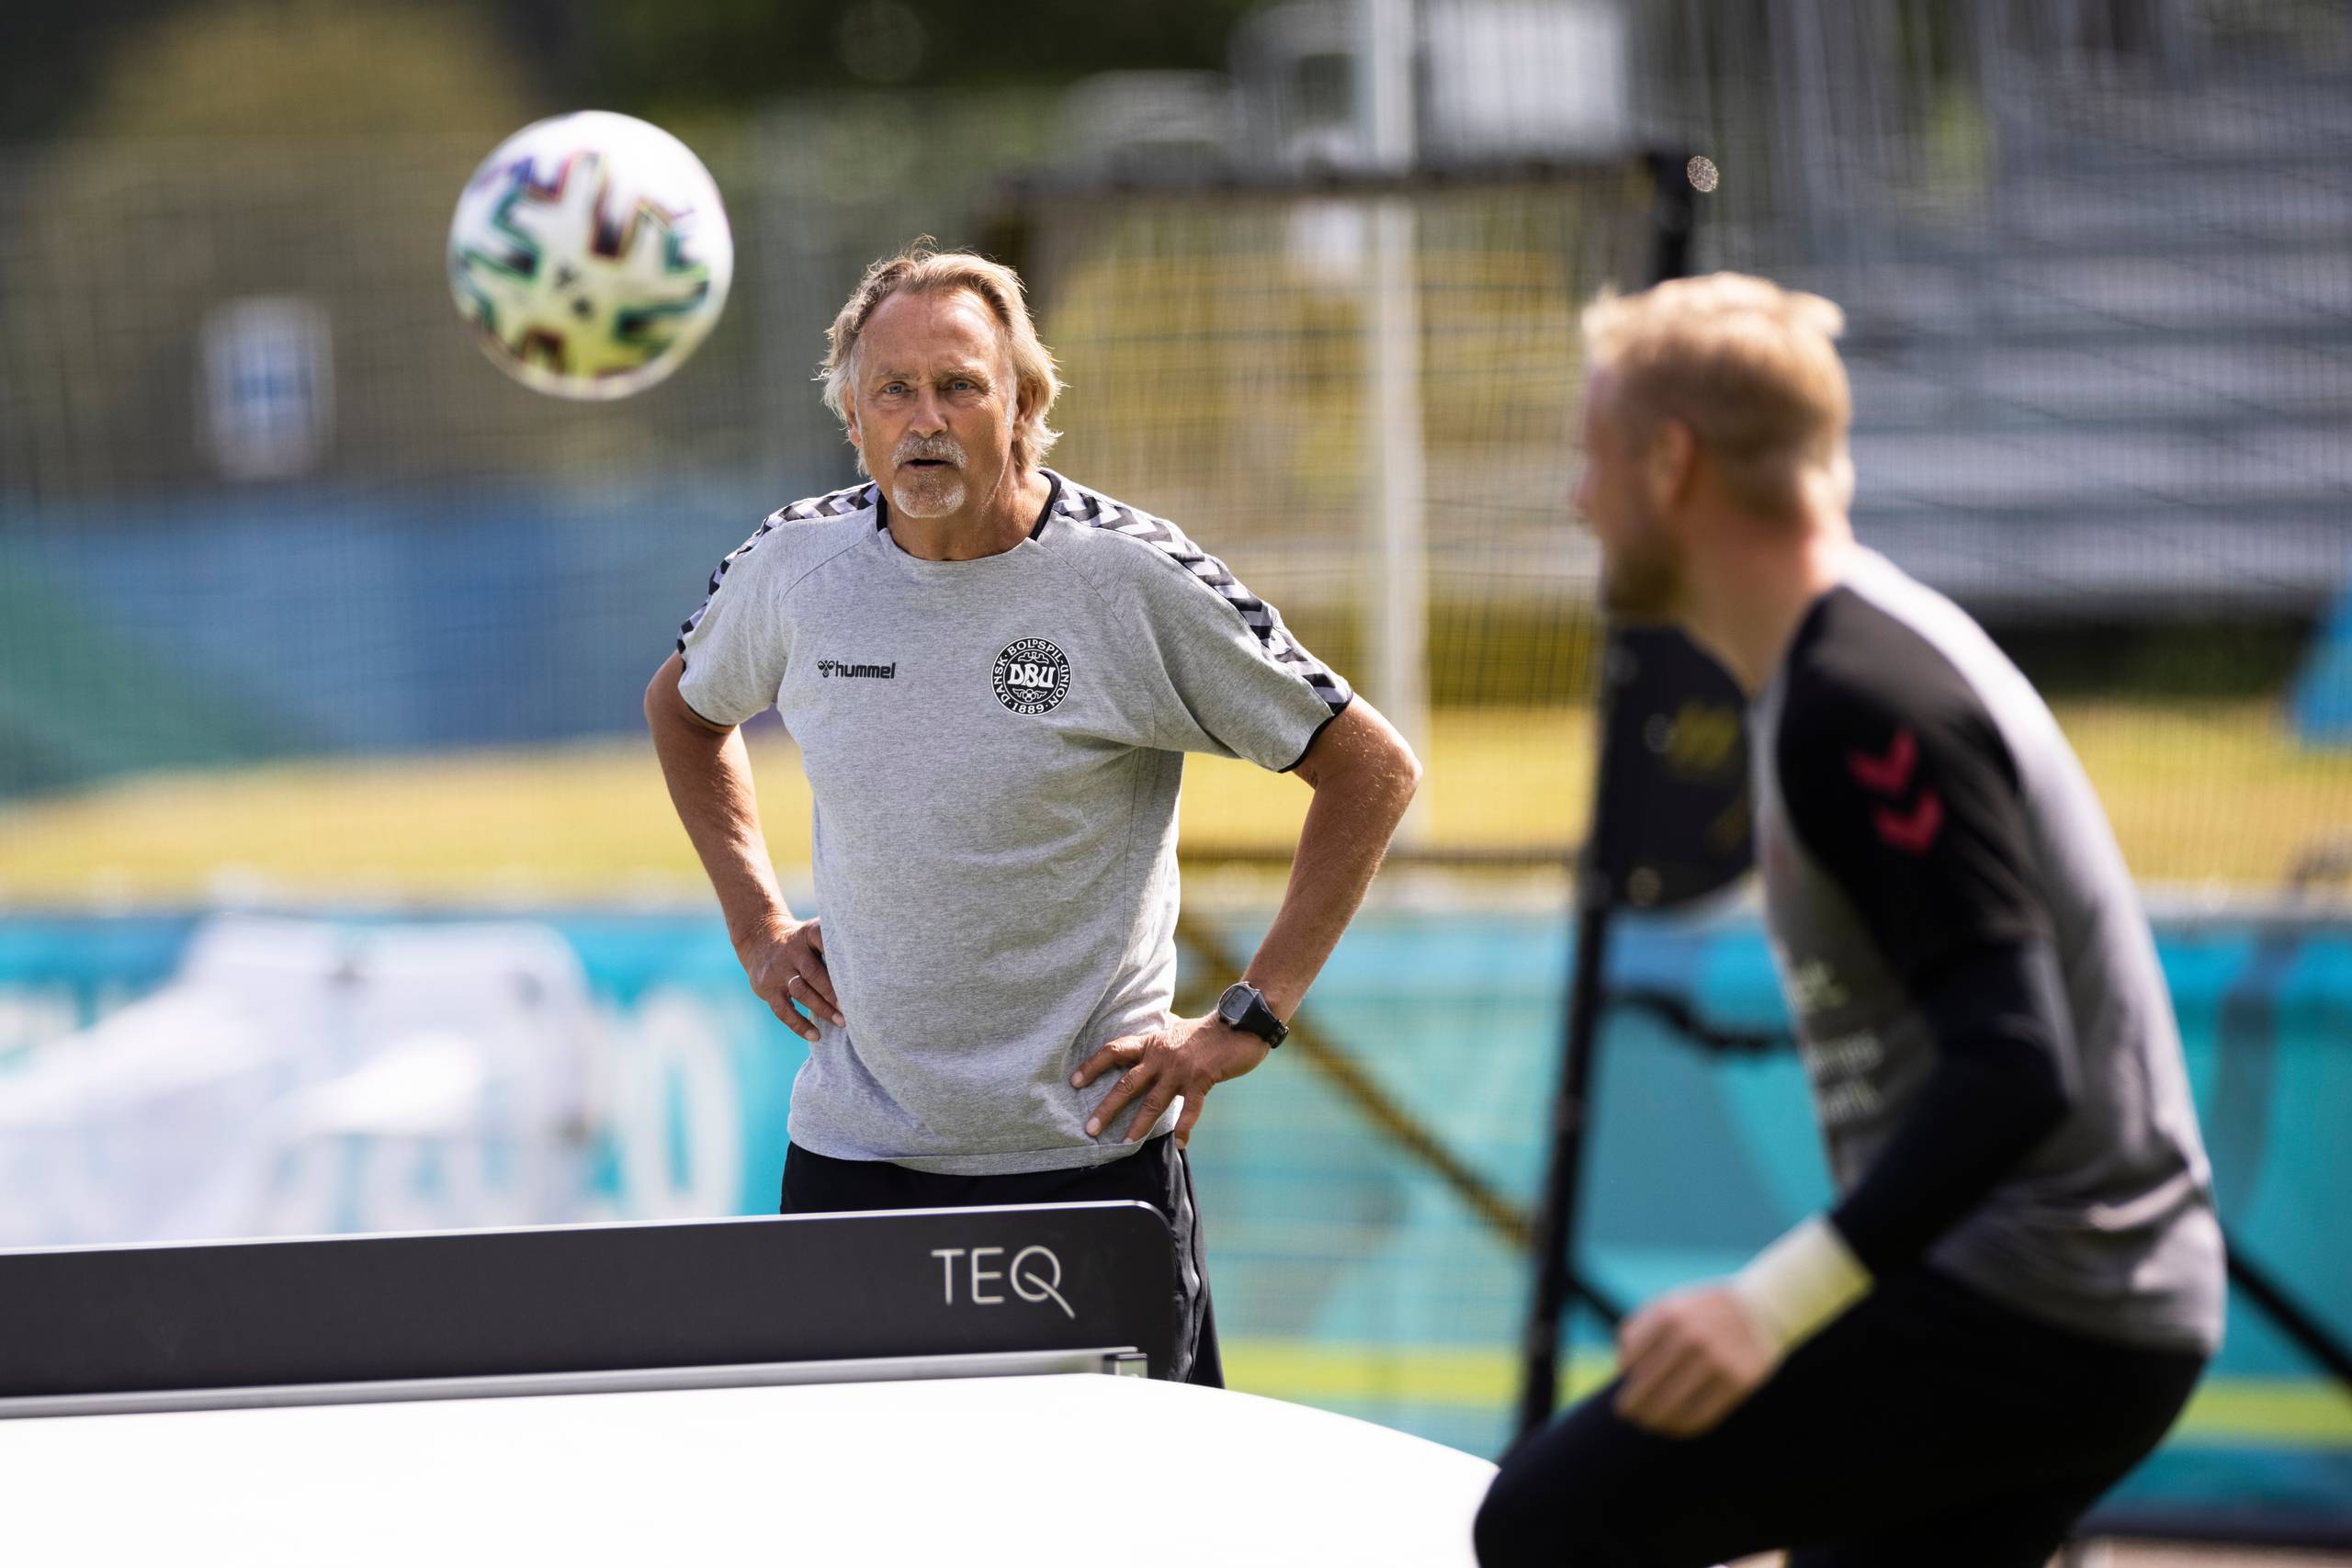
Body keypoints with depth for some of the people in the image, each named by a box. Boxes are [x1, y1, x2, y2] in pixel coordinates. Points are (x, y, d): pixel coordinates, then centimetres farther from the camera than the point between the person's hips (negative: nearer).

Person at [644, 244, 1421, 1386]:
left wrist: (1248, 1020, -7)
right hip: (852, 1153, 3)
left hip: (1091, 1155, -3)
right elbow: (684, 706, 23)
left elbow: (1371, 770, -4)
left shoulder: (1131, 580, -10)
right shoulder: (794, 565, 0)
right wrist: (755, 924, 12)